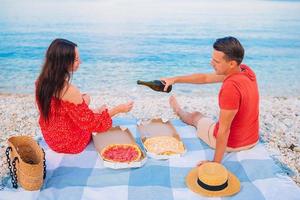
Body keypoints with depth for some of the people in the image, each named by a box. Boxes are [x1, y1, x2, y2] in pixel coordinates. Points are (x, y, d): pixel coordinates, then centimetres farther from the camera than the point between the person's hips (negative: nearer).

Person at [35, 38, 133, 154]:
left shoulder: (41, 81, -10)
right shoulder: (70, 91, -34)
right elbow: (90, 122, -21)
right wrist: (118, 109, -16)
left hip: (50, 138, 7)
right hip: (70, 144, -6)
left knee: (85, 98, 21)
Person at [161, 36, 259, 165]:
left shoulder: (230, 87, -35)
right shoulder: (245, 70, -8)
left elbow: (224, 130, -30)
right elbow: (206, 78, 1)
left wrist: (216, 162, -20)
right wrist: (175, 79, 3)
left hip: (231, 143, -5)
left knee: (196, 116, 24)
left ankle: (179, 112, 57)